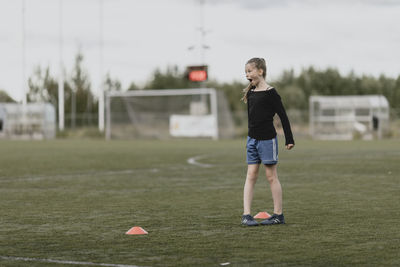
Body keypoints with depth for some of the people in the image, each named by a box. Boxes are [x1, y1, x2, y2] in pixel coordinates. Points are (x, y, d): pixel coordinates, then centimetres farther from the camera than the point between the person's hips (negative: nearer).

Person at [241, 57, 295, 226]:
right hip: (252, 139, 7)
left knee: (271, 176, 0)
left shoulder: (269, 92, -11)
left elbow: (283, 115, -9)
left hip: (267, 139, -7)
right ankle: (246, 215, -2)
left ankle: (278, 214, 8)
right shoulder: (250, 93, 10)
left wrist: (289, 139, -10)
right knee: (251, 176, 1)